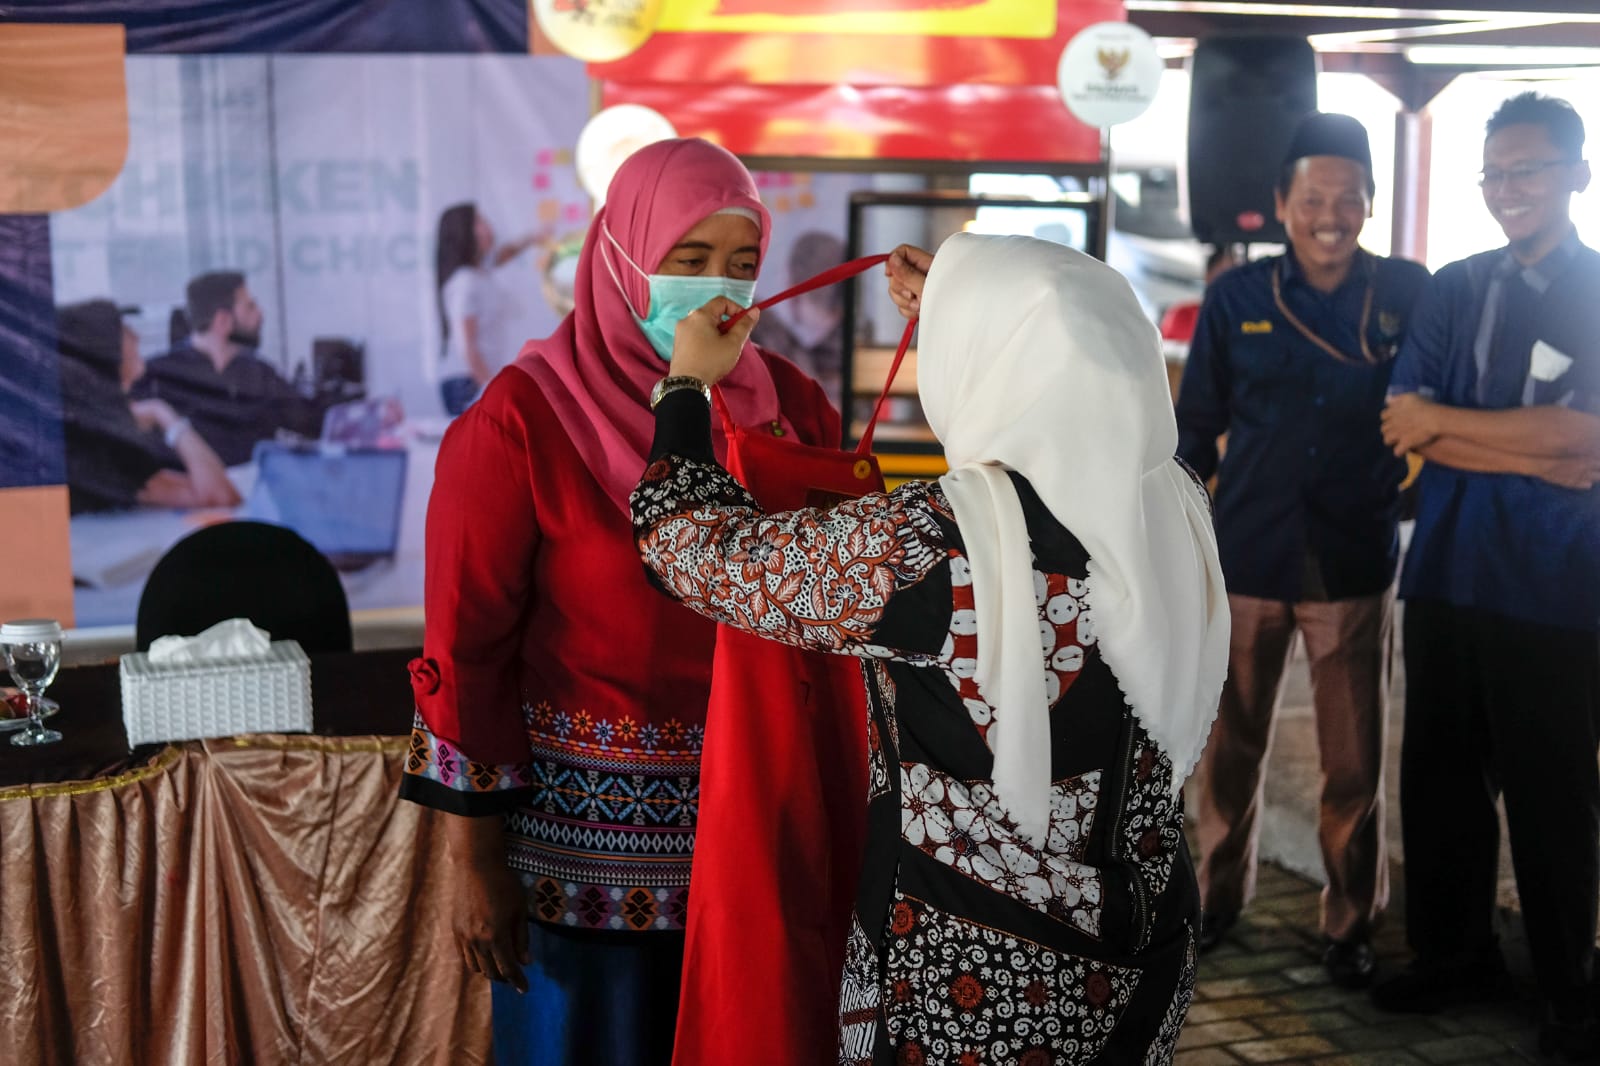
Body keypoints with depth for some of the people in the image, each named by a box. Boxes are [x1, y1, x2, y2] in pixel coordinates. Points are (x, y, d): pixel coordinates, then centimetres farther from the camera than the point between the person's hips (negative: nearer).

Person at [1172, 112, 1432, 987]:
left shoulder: (1408, 295, -3)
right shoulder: (1236, 298, -1)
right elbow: (1196, 426, 4)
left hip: (1355, 566, 0)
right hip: (1246, 560, 1)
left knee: (1355, 764, 6)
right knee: (1232, 746, 13)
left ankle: (1351, 924, 23)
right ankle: (1219, 894, 32)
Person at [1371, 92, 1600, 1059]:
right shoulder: (1454, 291, 9)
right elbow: (1405, 427, -2)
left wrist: (1444, 422, -8)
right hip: (1447, 573, 4)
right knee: (1440, 773, 11)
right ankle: (1455, 955, 27)